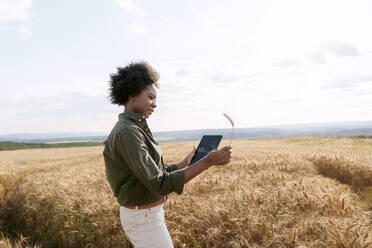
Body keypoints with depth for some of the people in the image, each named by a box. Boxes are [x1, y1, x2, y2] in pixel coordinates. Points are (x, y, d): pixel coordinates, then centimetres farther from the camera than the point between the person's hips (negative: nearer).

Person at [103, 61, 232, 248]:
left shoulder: (134, 130, 8)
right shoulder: (127, 133, -24)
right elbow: (160, 185, -27)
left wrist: (184, 163, 15)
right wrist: (208, 161, -27)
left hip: (146, 213, 10)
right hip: (143, 220, -10)